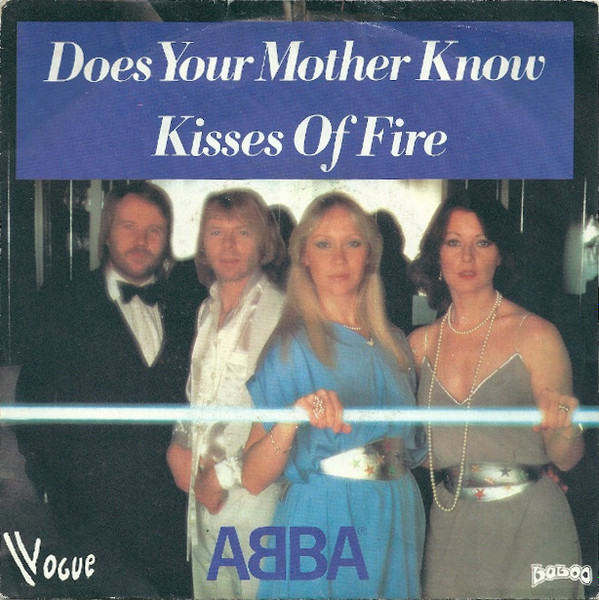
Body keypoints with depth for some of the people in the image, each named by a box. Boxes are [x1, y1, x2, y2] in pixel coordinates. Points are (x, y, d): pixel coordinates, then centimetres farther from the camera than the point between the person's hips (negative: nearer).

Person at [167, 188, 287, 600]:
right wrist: (179, 445, 4)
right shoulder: (208, 311, 12)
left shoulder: (283, 314, -13)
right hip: (202, 498, 7)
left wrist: (225, 474, -11)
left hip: (254, 493, -7)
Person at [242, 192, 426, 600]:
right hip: (322, 530, -5)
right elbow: (253, 479, -15)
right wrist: (291, 419, -31)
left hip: (397, 530, 5)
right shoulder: (293, 347, -7)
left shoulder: (394, 344, 8)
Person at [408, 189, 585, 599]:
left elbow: (566, 459, -9)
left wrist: (561, 428, -27)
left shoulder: (535, 336, -8)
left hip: (529, 531, -3)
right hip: (452, 529, 3)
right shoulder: (421, 344, 4)